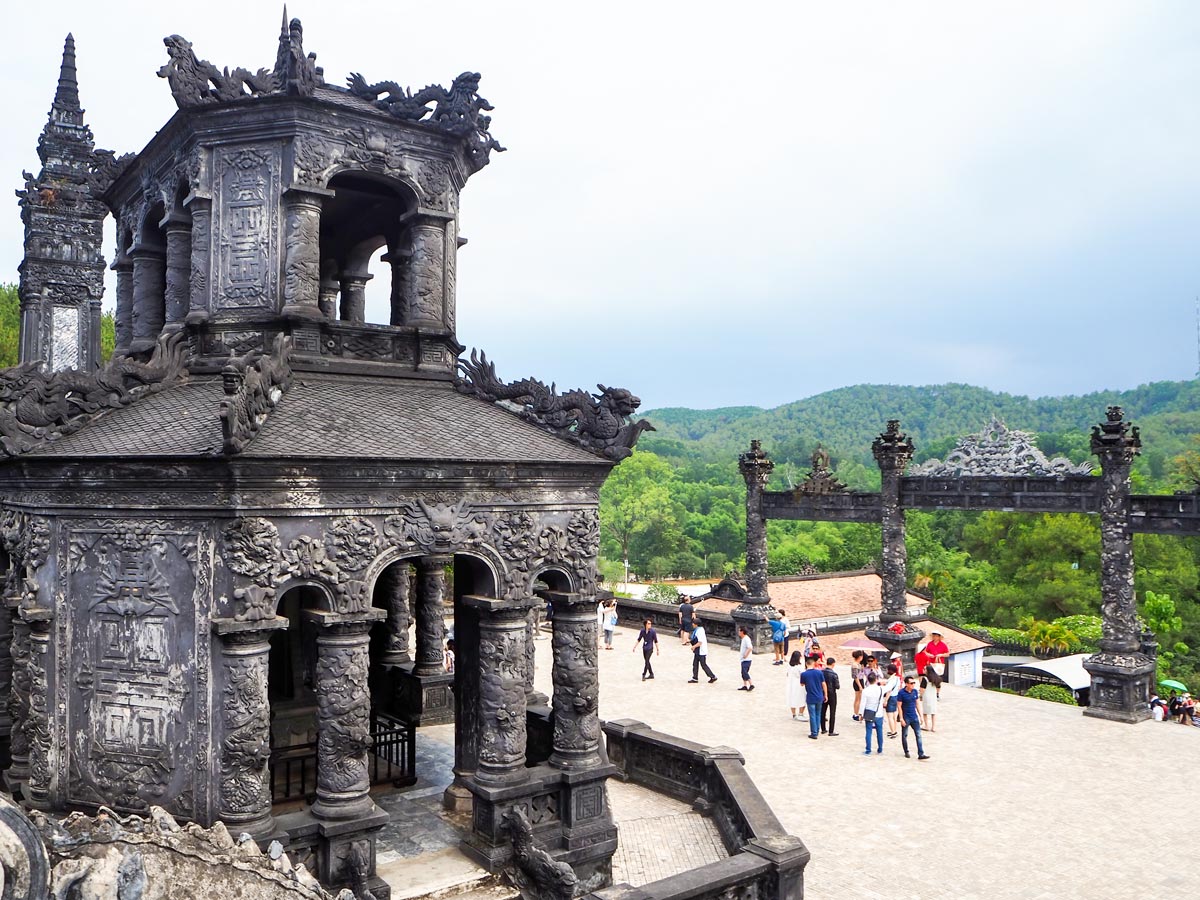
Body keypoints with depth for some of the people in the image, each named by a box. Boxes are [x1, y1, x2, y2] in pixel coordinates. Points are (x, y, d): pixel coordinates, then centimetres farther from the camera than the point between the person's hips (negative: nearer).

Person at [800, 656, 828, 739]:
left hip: (810, 698, -3)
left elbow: (802, 684, 6)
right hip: (819, 697, 3)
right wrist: (825, 695, 10)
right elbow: (823, 684, 0)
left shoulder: (804, 674, -11)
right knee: (818, 714, 18)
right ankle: (817, 731, 26)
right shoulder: (819, 672, -6)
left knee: (812, 716, 4)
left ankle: (814, 734, 7)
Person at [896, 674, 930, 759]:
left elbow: (918, 704, 9)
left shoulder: (915, 691, 0)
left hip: (914, 717, 4)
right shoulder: (901, 692, -14)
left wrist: (920, 716, 8)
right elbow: (899, 706, -11)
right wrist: (901, 719, -13)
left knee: (919, 735, -1)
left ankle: (921, 754, 0)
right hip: (906, 718, -4)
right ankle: (906, 752, 26)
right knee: (904, 735, 10)